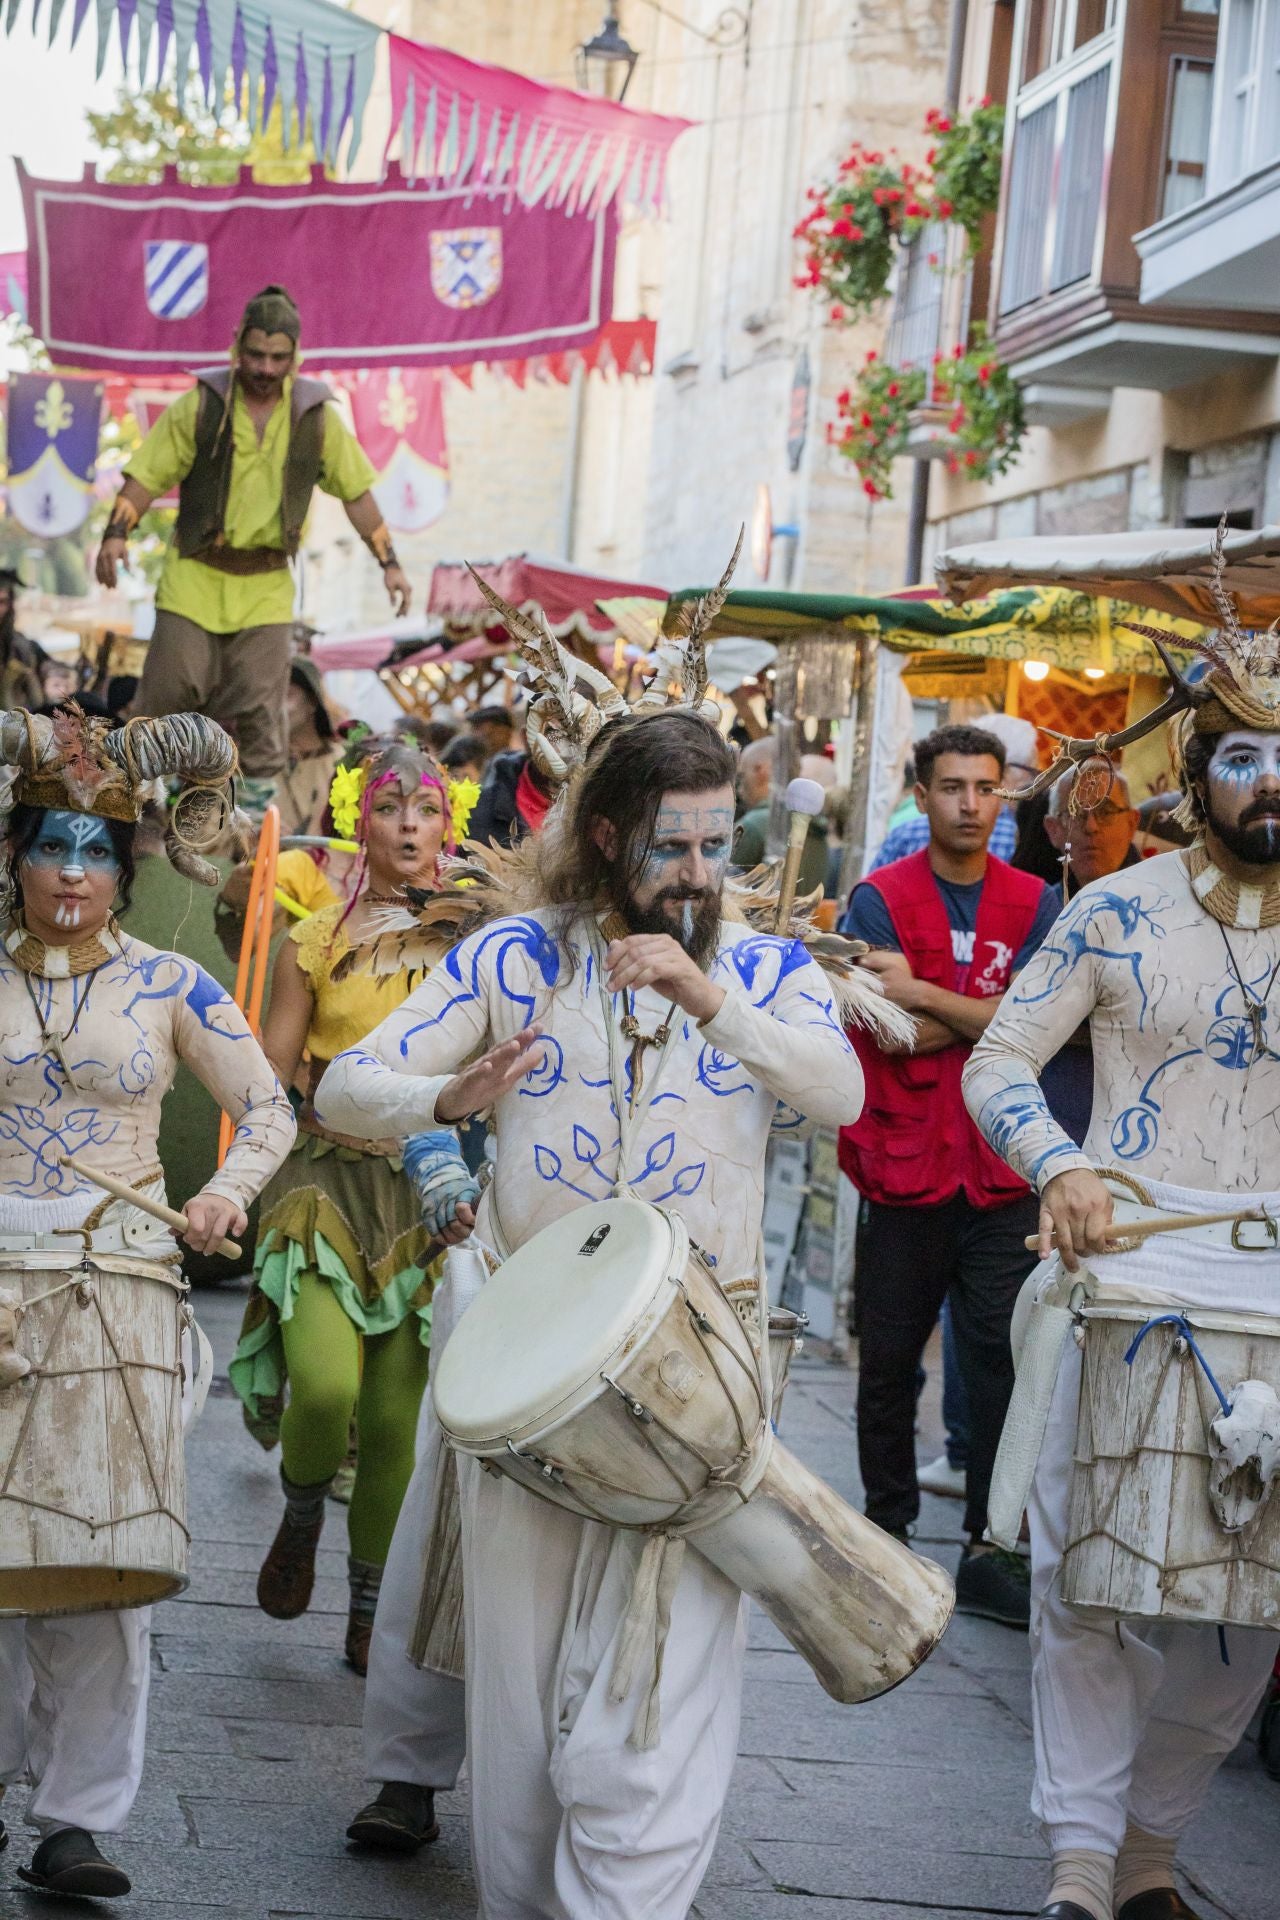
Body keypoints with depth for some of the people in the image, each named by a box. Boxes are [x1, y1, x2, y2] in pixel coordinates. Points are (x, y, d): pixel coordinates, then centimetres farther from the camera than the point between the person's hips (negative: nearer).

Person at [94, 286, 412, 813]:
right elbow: (147, 474, -6)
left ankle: (257, 805, 8)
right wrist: (116, 534, -21)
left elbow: (355, 490, 7)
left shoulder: (315, 417, -2)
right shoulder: (200, 406, -7)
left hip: (265, 585, 1)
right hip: (195, 576, -1)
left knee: (257, 707, -2)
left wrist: (389, 563, 4)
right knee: (173, 685, -4)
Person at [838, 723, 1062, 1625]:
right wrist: (987, 1014, -9)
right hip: (907, 1168, -1)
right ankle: (887, 1531, 22)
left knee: (1003, 1362, -1)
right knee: (889, 1363, 8)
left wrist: (920, 993, -14)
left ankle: (988, 1550, 6)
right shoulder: (879, 899, -1)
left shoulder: (1033, 905, 5)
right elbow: (890, 1036, -11)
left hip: (1001, 1174, 1)